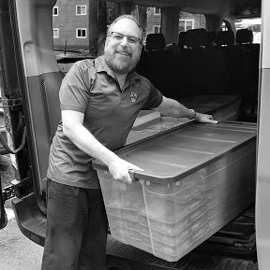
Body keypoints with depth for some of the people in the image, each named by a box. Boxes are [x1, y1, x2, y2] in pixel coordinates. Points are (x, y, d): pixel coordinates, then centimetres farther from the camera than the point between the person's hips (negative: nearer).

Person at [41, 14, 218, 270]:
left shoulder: (142, 86, 8)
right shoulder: (82, 72, -10)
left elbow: (166, 105, 30)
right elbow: (72, 127, -19)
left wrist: (195, 115, 41)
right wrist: (112, 159, -26)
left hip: (105, 177, 5)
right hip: (70, 175, -5)